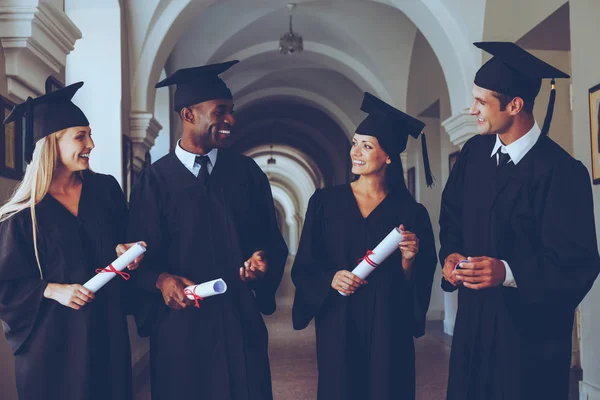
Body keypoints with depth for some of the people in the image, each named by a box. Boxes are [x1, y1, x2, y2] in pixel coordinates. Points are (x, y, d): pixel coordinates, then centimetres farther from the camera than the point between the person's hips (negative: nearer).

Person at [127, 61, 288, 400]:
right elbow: (142, 258, -3)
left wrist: (263, 256, -13)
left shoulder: (247, 172, 6)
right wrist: (162, 280, -22)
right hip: (181, 323, -2)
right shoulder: (154, 180, -1)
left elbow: (272, 239, 8)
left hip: (241, 318, 2)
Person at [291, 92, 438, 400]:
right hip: (338, 326, 0)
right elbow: (303, 267, 2)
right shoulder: (325, 202, 1)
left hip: (388, 329, 0)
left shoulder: (411, 212, 0)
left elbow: (418, 285, 2)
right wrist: (330, 279, -15)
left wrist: (409, 260, -17)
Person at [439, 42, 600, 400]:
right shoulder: (475, 152, 2)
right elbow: (452, 214, 15)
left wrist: (508, 273, -27)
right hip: (475, 316, 6)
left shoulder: (561, 172, -18)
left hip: (531, 324, -5)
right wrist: (451, 254, -3)